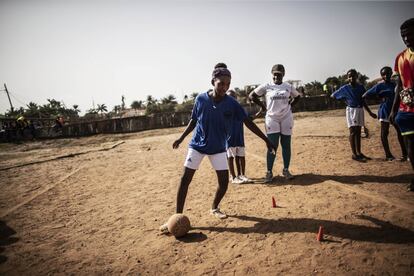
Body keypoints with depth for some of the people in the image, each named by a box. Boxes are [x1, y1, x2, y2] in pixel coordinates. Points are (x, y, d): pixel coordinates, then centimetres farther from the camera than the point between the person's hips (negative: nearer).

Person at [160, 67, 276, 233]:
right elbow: (193, 120, 4)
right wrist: (181, 138, 5)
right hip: (197, 145, -1)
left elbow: (248, 122, -7)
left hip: (219, 148, 1)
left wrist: (266, 140, -7)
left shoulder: (232, 104, -12)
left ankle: (214, 208, 28)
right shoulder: (201, 99, -11)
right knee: (185, 179, -6)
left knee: (224, 182, 0)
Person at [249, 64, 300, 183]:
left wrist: (289, 105, 7)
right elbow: (251, 95, 3)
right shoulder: (266, 86, -3)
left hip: (286, 118, 3)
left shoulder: (289, 87, 5)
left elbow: (297, 96, 22)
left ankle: (286, 170, 20)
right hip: (272, 118, -3)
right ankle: (269, 172, 5)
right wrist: (262, 105, 0)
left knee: (286, 145, 7)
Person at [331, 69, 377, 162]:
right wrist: (345, 100, -3)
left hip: (360, 110, 5)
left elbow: (363, 101, 13)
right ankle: (354, 154, -1)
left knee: (358, 132, 11)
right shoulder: (345, 88, -7)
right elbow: (333, 96, -2)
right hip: (351, 110, -5)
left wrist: (370, 112, 15)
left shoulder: (361, 87, 5)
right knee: (353, 132, -6)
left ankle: (359, 152, 20)